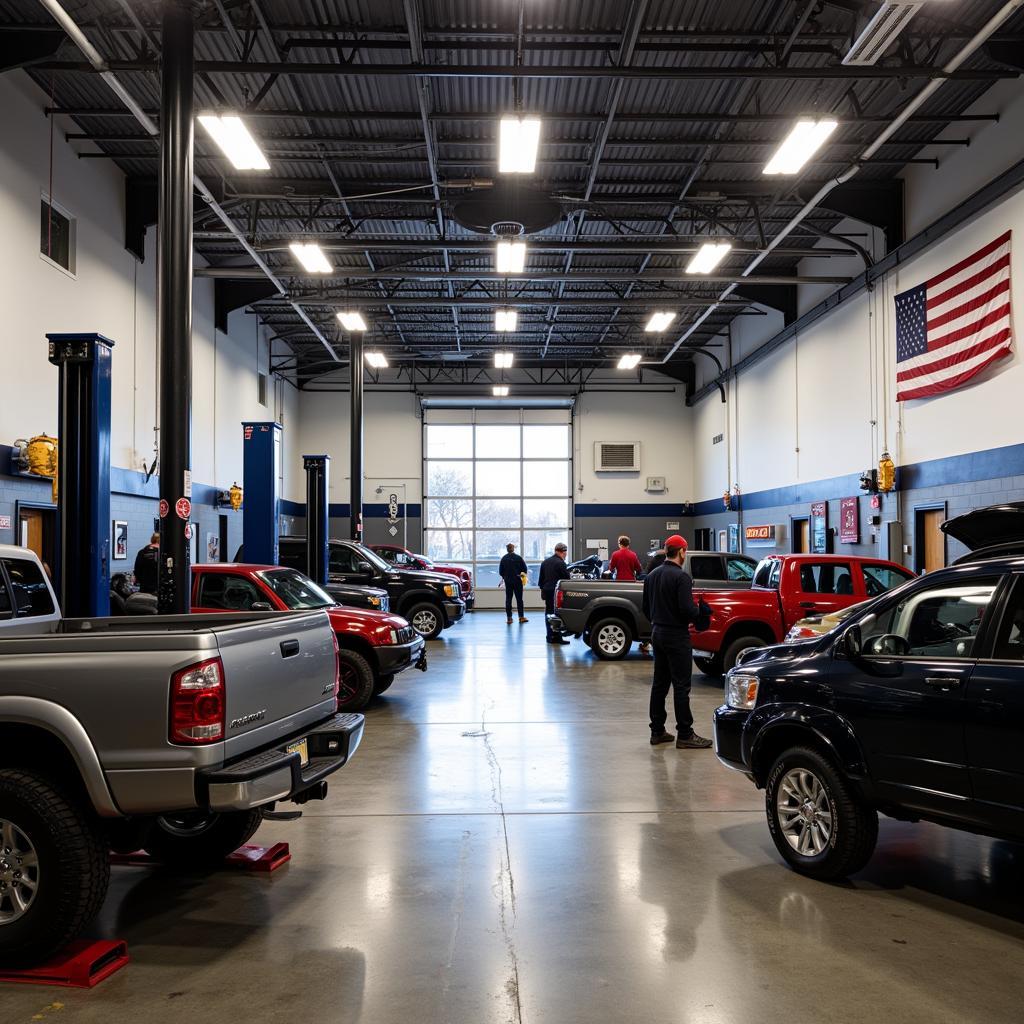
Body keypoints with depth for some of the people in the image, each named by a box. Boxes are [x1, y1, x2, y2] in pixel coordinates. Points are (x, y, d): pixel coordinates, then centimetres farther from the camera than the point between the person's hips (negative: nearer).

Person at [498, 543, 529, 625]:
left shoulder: (503, 558, -3)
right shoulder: (518, 557, -8)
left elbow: (500, 571, 1)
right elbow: (524, 568, -1)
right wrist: (522, 575, 18)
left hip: (508, 581, 1)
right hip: (517, 581, -1)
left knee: (508, 599, 6)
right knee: (519, 599, 6)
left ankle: (509, 617, 4)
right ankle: (521, 617, 8)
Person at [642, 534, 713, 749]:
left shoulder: (652, 576, 9)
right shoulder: (681, 576, -17)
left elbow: (646, 608, 14)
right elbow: (687, 609, -23)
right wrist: (698, 611, -4)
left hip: (657, 634, 8)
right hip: (676, 637, -8)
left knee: (659, 684, 13)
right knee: (681, 686, -3)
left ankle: (657, 731, 18)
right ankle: (685, 735, 0)